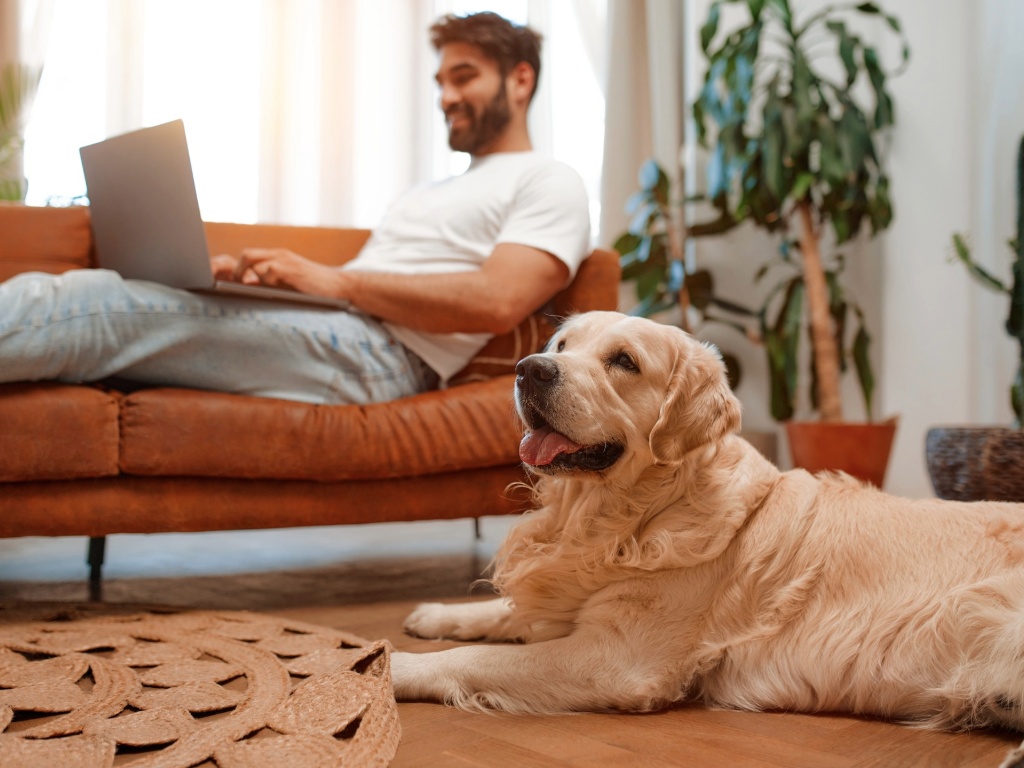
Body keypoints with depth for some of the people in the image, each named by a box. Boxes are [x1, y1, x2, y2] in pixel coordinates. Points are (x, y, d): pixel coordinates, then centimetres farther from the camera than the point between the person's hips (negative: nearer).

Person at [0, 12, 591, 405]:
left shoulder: (549, 183, 6)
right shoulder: (430, 193, 35)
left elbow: (496, 303, -13)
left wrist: (335, 279, -13)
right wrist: (245, 271, 7)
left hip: (379, 352, -8)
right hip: (329, 331, 9)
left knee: (100, 305, -25)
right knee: (75, 291, -8)